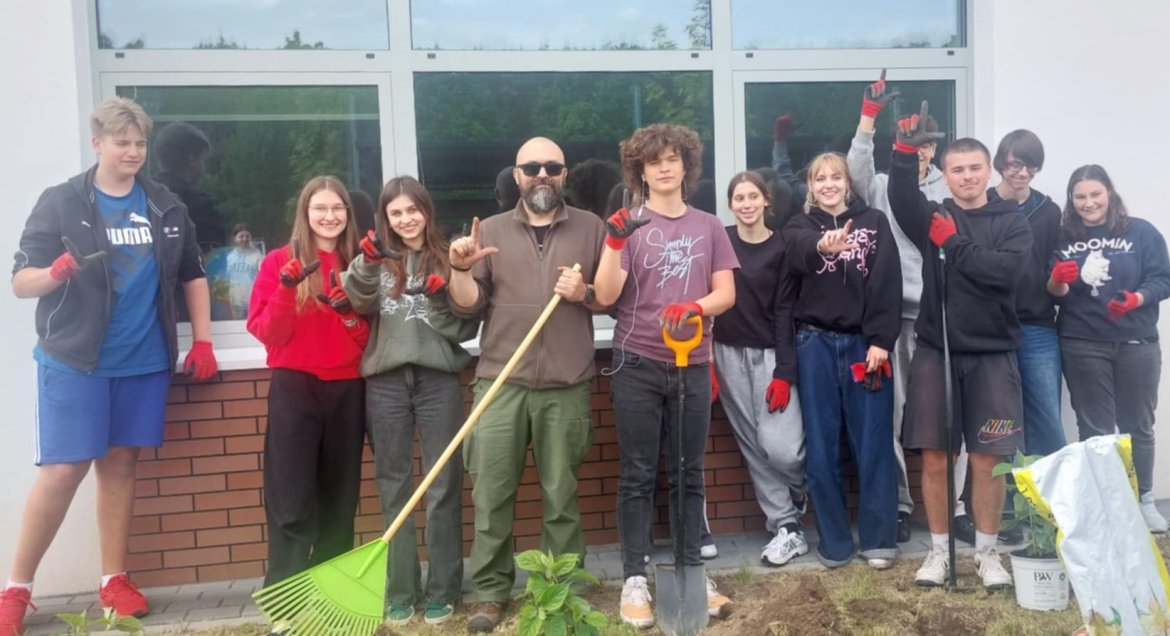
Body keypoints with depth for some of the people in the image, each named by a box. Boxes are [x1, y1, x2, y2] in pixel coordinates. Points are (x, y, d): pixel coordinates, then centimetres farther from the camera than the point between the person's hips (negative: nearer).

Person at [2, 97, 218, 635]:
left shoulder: (166, 206, 8)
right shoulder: (60, 203, -2)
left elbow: (192, 275, 16)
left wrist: (202, 341, 9)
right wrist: (56, 272, -25)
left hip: (145, 361, 3)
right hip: (73, 360, -3)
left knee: (120, 463, 9)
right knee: (63, 469, -5)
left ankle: (113, 580, 19)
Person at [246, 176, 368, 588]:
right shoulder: (279, 262, 2)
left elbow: (370, 337, 10)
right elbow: (266, 333, -4)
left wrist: (351, 313, -9)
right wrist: (286, 290, -18)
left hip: (347, 389, 3)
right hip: (294, 388, -3)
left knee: (340, 500, 8)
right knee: (292, 503, -4)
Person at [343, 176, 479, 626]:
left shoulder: (447, 258, 7)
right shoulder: (377, 259, 11)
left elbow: (467, 327, 3)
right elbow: (358, 305, -9)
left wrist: (441, 301, -13)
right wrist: (366, 264, -23)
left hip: (438, 377, -1)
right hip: (385, 380, 2)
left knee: (443, 486, 2)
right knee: (393, 488, 7)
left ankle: (442, 591, 12)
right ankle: (399, 593, 16)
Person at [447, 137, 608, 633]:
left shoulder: (590, 228, 9)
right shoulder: (490, 230, 9)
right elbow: (467, 307, 5)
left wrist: (585, 293, -9)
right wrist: (461, 269, -13)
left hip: (566, 386, 0)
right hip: (499, 382, 1)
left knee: (561, 494, 6)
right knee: (490, 493, 1)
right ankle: (490, 592, 12)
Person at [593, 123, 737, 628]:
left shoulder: (708, 226, 9)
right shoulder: (628, 225, 1)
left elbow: (726, 293, 4)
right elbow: (605, 296, -8)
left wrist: (693, 308, -16)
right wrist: (614, 243, -22)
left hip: (692, 366, 2)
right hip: (637, 365, -2)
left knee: (688, 475, 10)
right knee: (638, 476, 2)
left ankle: (692, 572, 18)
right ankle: (634, 580, 7)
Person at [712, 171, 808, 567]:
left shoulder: (781, 247, -1)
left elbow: (784, 312, -4)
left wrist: (784, 372, -10)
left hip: (770, 355, -2)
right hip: (728, 355, 2)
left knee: (781, 448, -12)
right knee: (753, 448, 3)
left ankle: (799, 492, 23)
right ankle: (787, 527, 15)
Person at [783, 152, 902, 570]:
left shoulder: (874, 222, 8)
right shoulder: (799, 226, 8)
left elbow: (888, 283, -1)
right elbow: (800, 255, -17)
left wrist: (880, 340, -11)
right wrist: (822, 246, -40)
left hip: (864, 342, 0)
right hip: (816, 344, 1)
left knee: (872, 445, 2)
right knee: (822, 448, 4)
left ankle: (879, 539, 13)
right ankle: (833, 542, 14)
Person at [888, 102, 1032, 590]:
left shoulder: (1012, 223, 6)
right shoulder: (933, 217, 7)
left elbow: (1006, 270, -13)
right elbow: (902, 198, -16)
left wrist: (953, 243, -10)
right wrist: (905, 150, -29)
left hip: (992, 355, 0)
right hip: (936, 352, 1)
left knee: (987, 460, 3)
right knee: (935, 458, 3)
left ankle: (986, 552, 20)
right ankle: (939, 550, 18)